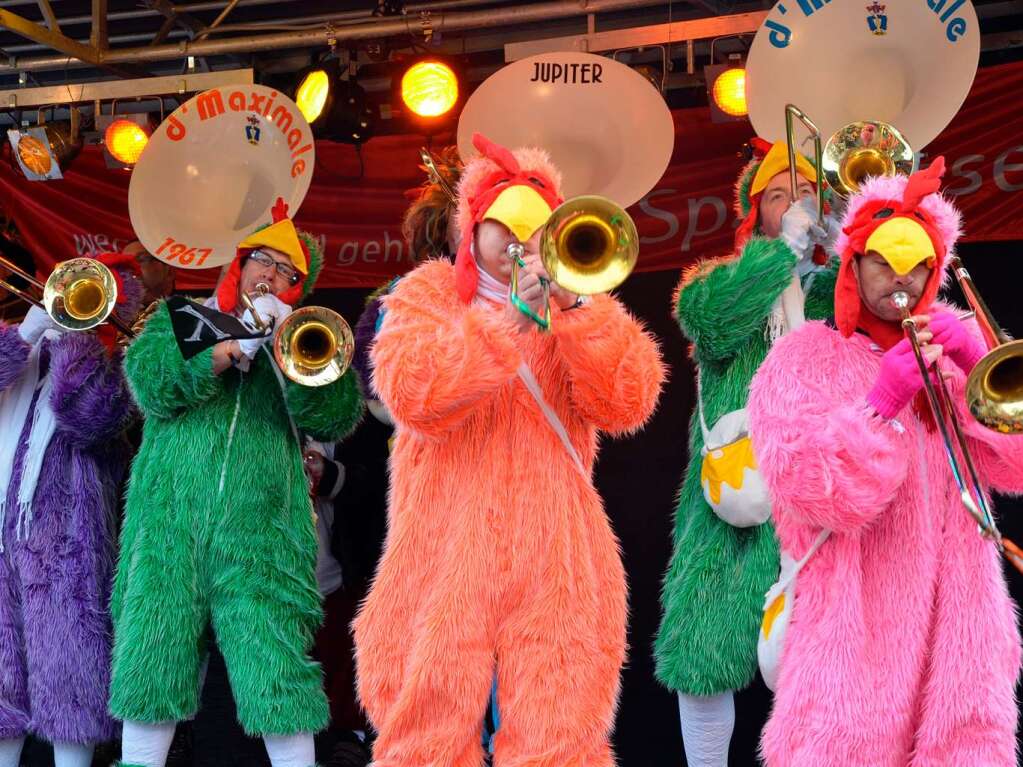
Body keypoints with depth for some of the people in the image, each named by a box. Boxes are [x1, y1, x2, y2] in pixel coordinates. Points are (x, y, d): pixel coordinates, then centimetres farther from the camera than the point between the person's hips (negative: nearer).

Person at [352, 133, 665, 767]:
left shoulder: (581, 307, 12)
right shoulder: (427, 295, 8)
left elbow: (628, 406, -5)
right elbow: (411, 395, -12)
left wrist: (574, 309, -15)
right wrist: (507, 318, -17)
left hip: (555, 564, 1)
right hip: (446, 556, -1)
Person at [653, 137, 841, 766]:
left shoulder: (838, 287, 17)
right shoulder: (723, 278, 13)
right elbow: (707, 319, -12)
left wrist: (841, 242, -8)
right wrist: (785, 246, -8)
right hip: (737, 488, -1)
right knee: (705, 653, -3)